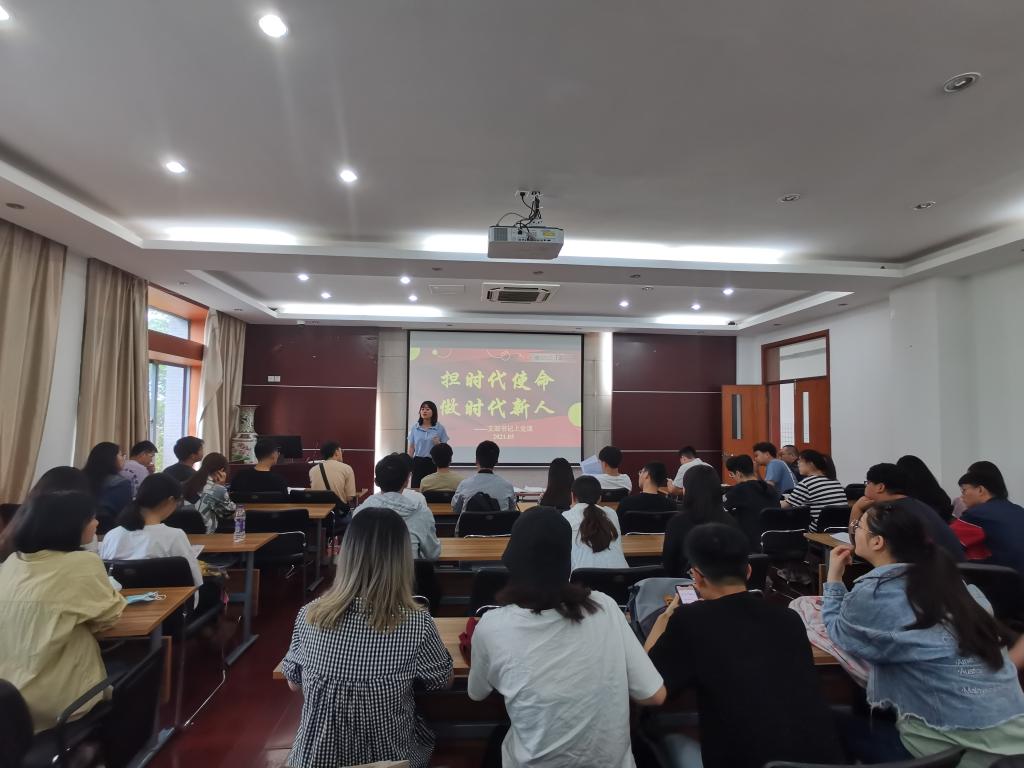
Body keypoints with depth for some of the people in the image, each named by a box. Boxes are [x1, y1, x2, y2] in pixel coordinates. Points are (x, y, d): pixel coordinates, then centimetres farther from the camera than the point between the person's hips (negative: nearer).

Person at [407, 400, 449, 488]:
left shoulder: (440, 428, 0)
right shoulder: (414, 428, 6)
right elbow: (411, 449, 9)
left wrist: (438, 444, -15)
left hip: (434, 463, -2)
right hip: (418, 463, 2)